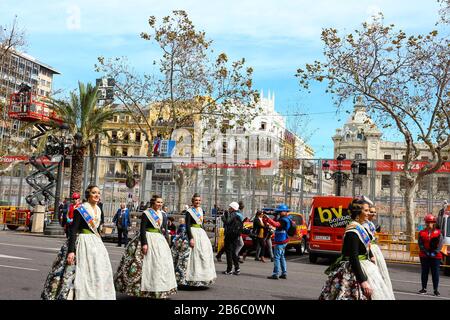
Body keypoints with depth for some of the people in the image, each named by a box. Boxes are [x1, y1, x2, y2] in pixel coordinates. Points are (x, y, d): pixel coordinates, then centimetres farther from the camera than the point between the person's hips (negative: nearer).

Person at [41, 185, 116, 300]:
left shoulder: (98, 210, 11)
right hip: (82, 243, -7)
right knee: (80, 274, -4)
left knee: (96, 274, 9)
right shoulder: (81, 210, -10)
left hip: (95, 243, 7)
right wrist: (71, 251, -23)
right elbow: (73, 230, -15)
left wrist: (100, 245, 19)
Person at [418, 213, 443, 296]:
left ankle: (435, 290, 10)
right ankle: (424, 289, 15)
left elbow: (440, 244, -5)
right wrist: (426, 252, -13)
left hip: (435, 256, -1)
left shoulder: (438, 233, 1)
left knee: (435, 273, 2)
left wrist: (434, 252, -15)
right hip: (424, 256, 1)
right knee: (424, 272, 7)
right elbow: (420, 244, -1)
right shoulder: (422, 233, 5)